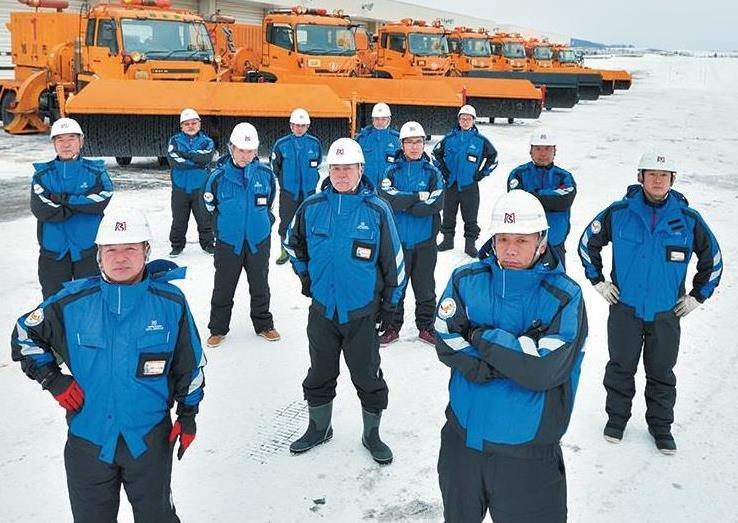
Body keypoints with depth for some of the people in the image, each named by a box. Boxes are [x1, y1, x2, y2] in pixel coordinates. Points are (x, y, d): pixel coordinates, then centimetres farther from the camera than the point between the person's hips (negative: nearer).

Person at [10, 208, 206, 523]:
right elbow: (24, 334, 7)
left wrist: (188, 415, 5)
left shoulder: (171, 302, -7)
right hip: (88, 436, 1)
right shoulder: (72, 301, -8)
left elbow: (190, 364, 3)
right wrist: (53, 380, -2)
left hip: (150, 437, -1)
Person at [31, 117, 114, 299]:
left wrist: (63, 198, -16)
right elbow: (40, 209, -12)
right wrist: (81, 204, -12)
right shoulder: (42, 174, 3)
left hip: (88, 249, -1)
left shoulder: (95, 171, 2)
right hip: (53, 249, 1)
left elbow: (101, 201, -15)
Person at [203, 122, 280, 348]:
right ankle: (218, 329, 23)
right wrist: (226, 223, 8)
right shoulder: (219, 176, -10)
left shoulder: (266, 174, -6)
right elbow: (210, 204, 6)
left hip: (259, 240, 1)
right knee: (223, 287, 9)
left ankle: (264, 324, 32)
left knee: (260, 286, 15)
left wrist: (261, 221, 10)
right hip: (228, 241, -1)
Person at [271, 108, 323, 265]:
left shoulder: (315, 143, -3)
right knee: (286, 221, 6)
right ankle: (285, 250, 19)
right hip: (288, 191, -1)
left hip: (309, 191, 1)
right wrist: (285, 179, 10)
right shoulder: (282, 144, -7)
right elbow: (276, 167, 5)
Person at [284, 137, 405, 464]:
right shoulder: (312, 207, -4)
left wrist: (390, 306, 1)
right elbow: (294, 243, 15)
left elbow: (393, 261, -3)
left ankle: (372, 434, 30)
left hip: (362, 311, -2)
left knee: (367, 377, 10)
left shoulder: (377, 210, -11)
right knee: (320, 374, 17)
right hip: (322, 309, 3)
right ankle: (318, 428, 38)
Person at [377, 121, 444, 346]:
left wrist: (403, 204, -13)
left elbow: (435, 204, -14)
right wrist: (418, 197, -16)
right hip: (397, 240, 0)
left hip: (425, 242, 0)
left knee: (425, 287, 10)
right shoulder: (392, 171, 1)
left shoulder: (432, 172, 1)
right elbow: (388, 199, -16)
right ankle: (391, 327, 21)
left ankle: (426, 327, 24)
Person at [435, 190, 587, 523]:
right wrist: (515, 360, -19)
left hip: (528, 452, -3)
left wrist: (482, 337, -16)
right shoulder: (466, 280, -2)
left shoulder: (565, 297, -13)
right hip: (462, 440, 3)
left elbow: (543, 368, -23)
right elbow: (447, 343, -12)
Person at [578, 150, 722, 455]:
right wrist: (598, 281, 5)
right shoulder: (619, 213, -6)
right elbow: (588, 243, 7)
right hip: (625, 308, 0)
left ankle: (661, 425, 29)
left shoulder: (688, 219, -4)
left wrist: (698, 296, 8)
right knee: (621, 367, 11)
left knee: (661, 373, 12)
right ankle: (617, 417, 30)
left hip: (667, 313, 1)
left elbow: (712, 258, 10)